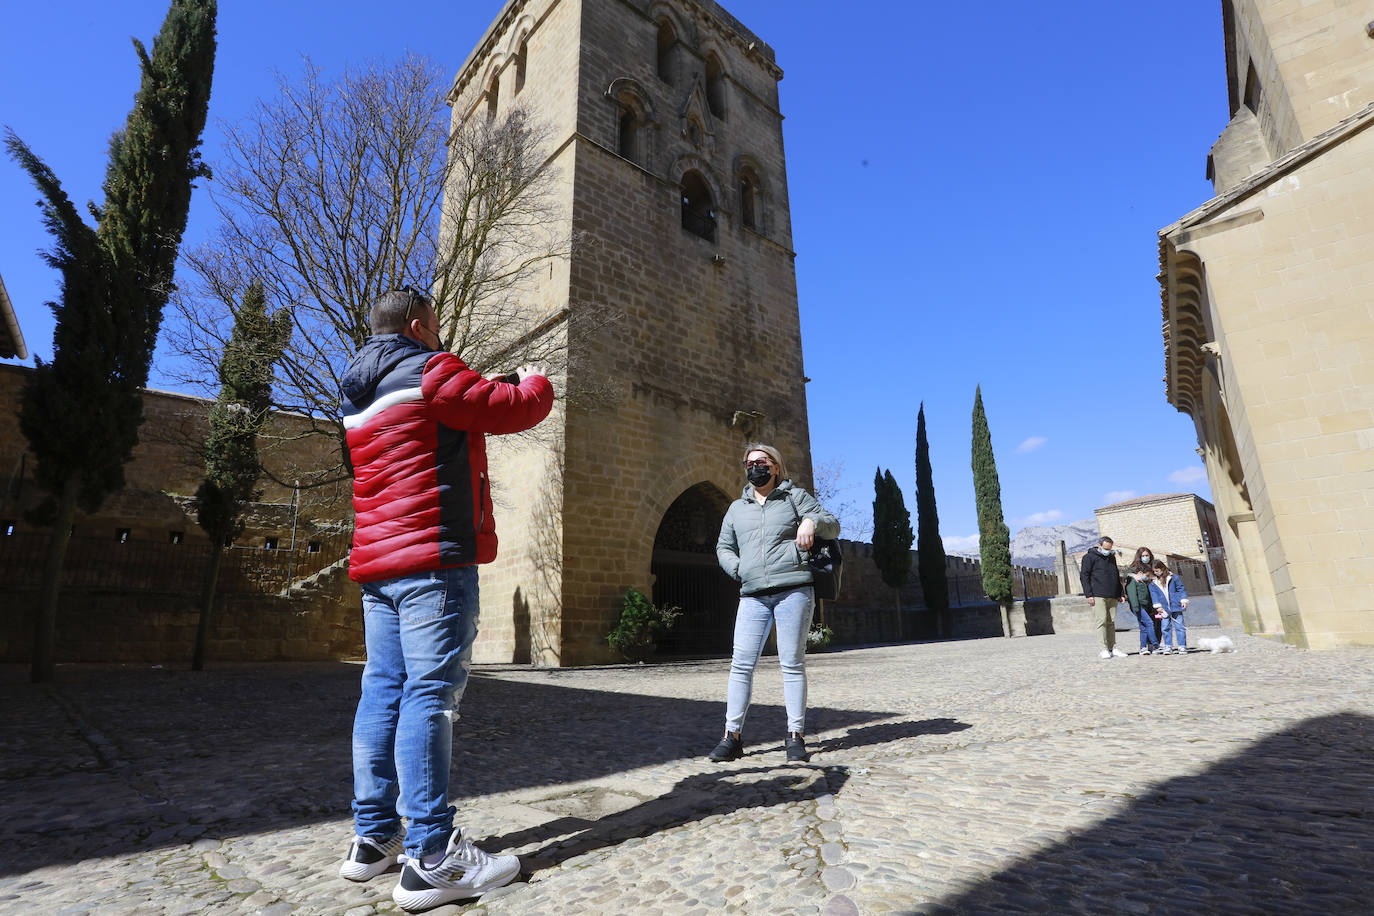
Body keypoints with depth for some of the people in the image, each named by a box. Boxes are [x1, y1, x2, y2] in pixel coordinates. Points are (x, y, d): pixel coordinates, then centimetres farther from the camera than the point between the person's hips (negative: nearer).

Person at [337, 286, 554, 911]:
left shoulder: (360, 393, 21)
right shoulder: (428, 373, -6)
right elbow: (518, 409, -5)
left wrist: (494, 391, 30)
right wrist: (535, 381, 16)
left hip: (377, 563, 9)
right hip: (433, 558, -9)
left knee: (384, 690, 11)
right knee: (430, 695, -9)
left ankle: (374, 838, 19)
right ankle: (431, 860, -5)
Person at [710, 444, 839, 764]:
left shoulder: (795, 496, 11)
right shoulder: (737, 508, 20)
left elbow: (833, 526, 9)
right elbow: (723, 547, 25)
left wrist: (812, 521, -13)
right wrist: (737, 569, 4)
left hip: (793, 590, -3)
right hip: (752, 596, 3)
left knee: (792, 663, -1)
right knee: (741, 663, -3)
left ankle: (796, 737, 9)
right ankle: (732, 735, 4)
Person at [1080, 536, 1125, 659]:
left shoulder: (1112, 557, 19)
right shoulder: (1090, 557, -2)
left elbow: (1117, 576, 27)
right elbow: (1084, 576, -5)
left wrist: (1120, 593, 20)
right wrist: (1089, 595, -11)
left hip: (1112, 596, 6)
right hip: (1098, 595, -6)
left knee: (1111, 622, 6)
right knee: (1102, 620, -9)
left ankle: (1113, 648, 10)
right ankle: (1104, 649, -7)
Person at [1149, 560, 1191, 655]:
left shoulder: (1173, 578, 4)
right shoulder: (1153, 583, 8)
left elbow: (1180, 589, 5)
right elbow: (1154, 594, 4)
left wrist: (1183, 600, -3)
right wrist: (1158, 606, -4)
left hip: (1175, 606, -2)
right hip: (1164, 609, 2)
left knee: (1179, 626, 0)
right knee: (1166, 627, 2)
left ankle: (1182, 646, 6)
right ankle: (1168, 646, 9)